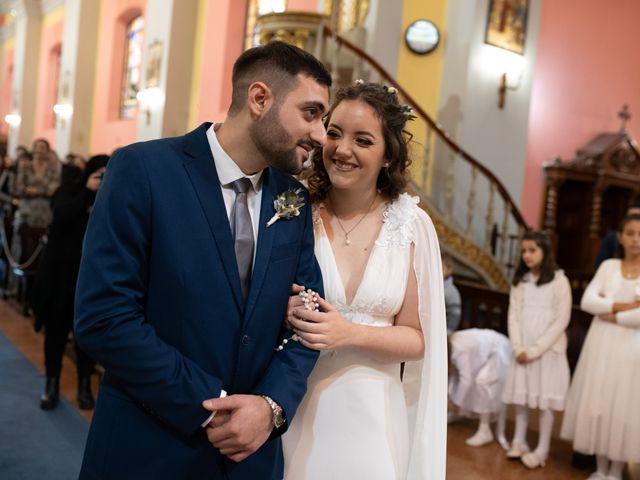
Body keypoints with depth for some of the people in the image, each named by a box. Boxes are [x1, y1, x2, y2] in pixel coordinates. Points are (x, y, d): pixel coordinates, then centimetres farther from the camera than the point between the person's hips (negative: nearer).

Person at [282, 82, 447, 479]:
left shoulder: (412, 225, -5)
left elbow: (417, 339, -1)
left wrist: (351, 333, -16)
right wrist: (283, 314, -20)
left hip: (372, 414, 1)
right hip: (293, 408, -1)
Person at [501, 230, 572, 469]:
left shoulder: (559, 281, -6)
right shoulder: (520, 280, 9)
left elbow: (561, 321, -10)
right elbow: (513, 316, 5)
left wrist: (535, 350, -13)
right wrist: (518, 348, -9)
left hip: (548, 349, -4)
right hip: (522, 350, 4)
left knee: (545, 398, -1)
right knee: (520, 395, 8)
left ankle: (542, 449, 7)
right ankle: (519, 442, 18)